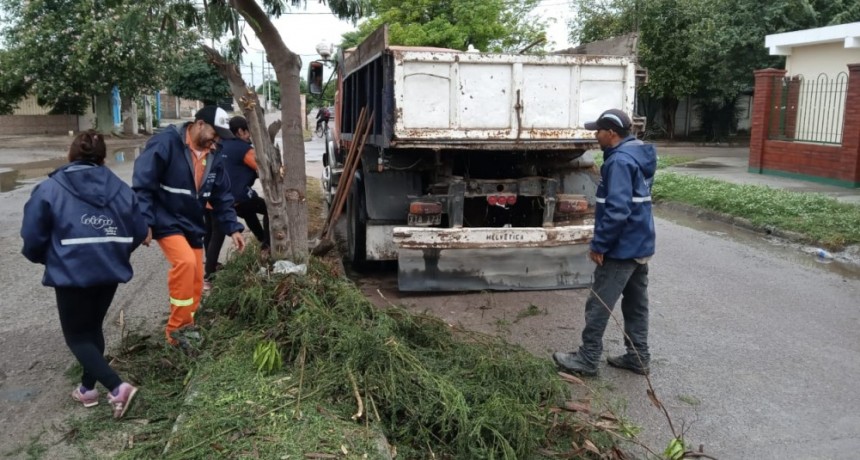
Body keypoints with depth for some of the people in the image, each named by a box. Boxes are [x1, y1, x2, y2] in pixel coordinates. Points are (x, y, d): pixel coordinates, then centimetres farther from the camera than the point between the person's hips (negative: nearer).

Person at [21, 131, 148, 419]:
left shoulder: (49, 189, -6)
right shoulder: (120, 188, 4)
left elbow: (33, 238, -5)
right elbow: (139, 232, 6)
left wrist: (45, 258, 17)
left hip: (72, 273, -4)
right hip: (110, 271, 5)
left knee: (76, 336, 8)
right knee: (94, 328, 23)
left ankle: (117, 387, -8)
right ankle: (88, 387, 31)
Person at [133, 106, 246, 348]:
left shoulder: (213, 156, 4)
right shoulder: (166, 143, -18)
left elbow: (222, 197, 10)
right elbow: (142, 184, -19)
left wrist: (233, 228, 1)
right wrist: (145, 222, -22)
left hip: (193, 225, 7)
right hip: (166, 221, -7)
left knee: (196, 282, 7)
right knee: (185, 262, -29)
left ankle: (183, 328, 26)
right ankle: (178, 328, -15)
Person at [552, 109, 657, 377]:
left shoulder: (620, 161, -21)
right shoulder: (639, 154, 11)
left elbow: (617, 210, -28)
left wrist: (599, 245, -20)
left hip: (621, 248, -10)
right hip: (641, 245, 10)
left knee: (599, 305, 0)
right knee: (636, 304, 15)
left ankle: (587, 360, 9)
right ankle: (638, 357, 24)